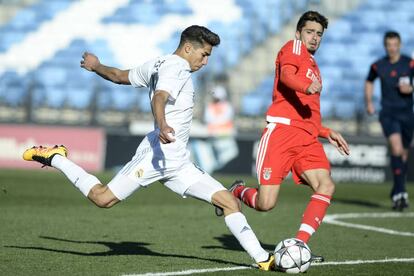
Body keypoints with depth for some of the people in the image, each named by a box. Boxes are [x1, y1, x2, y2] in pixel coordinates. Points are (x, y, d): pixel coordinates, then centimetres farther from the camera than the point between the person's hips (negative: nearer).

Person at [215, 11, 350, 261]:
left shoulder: (314, 68, 30)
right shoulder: (293, 48, 7)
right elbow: (286, 75, -17)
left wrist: (328, 133, 24)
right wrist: (307, 87, -37)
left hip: (307, 138, 8)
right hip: (281, 130, -8)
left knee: (327, 186, -18)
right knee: (265, 204, -12)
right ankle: (237, 191, 22)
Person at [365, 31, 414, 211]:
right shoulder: (378, 66, 3)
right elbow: (369, 82, 22)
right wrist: (369, 102, 11)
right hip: (388, 113, -1)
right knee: (396, 149, -21)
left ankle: (396, 194, 27)